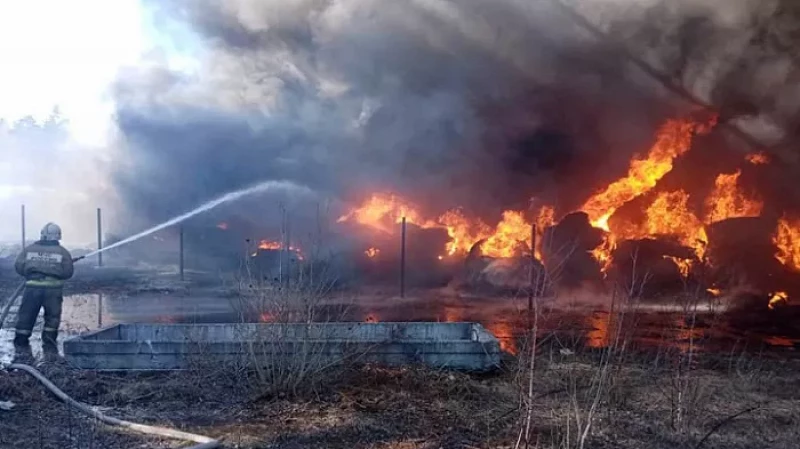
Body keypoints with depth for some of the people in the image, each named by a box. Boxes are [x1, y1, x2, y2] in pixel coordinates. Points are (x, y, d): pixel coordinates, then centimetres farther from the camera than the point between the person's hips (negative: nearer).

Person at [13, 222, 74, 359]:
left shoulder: (29, 249, 7)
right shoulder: (63, 252, 2)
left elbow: (18, 267, 3)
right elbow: (68, 272, -2)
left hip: (33, 287, 2)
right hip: (53, 289, -1)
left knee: (26, 317, 13)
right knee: (52, 317, 9)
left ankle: (21, 346, 19)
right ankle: (49, 347, 10)